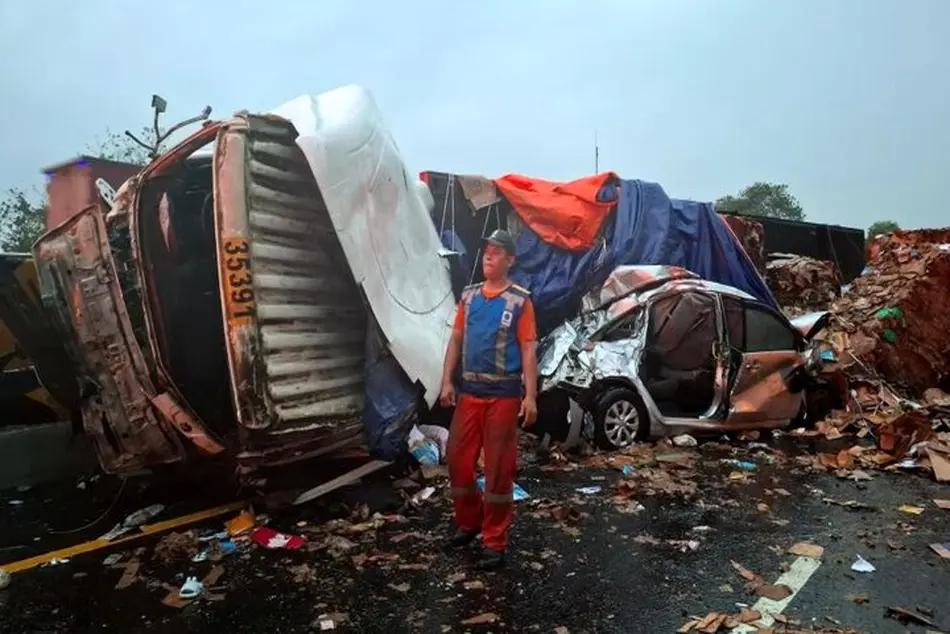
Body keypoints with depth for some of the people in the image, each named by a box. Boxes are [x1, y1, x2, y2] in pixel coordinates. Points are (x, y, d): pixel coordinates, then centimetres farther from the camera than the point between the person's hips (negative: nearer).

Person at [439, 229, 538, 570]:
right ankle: (468, 522, 33)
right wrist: (447, 382, 5)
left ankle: (494, 541, 15)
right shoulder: (469, 296, 8)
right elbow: (456, 340, 12)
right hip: (469, 392, 5)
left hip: (503, 395, -5)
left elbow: (528, 350, -7)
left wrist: (530, 396, -12)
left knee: (499, 468, 3)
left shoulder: (520, 300, -5)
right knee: (458, 461, 11)